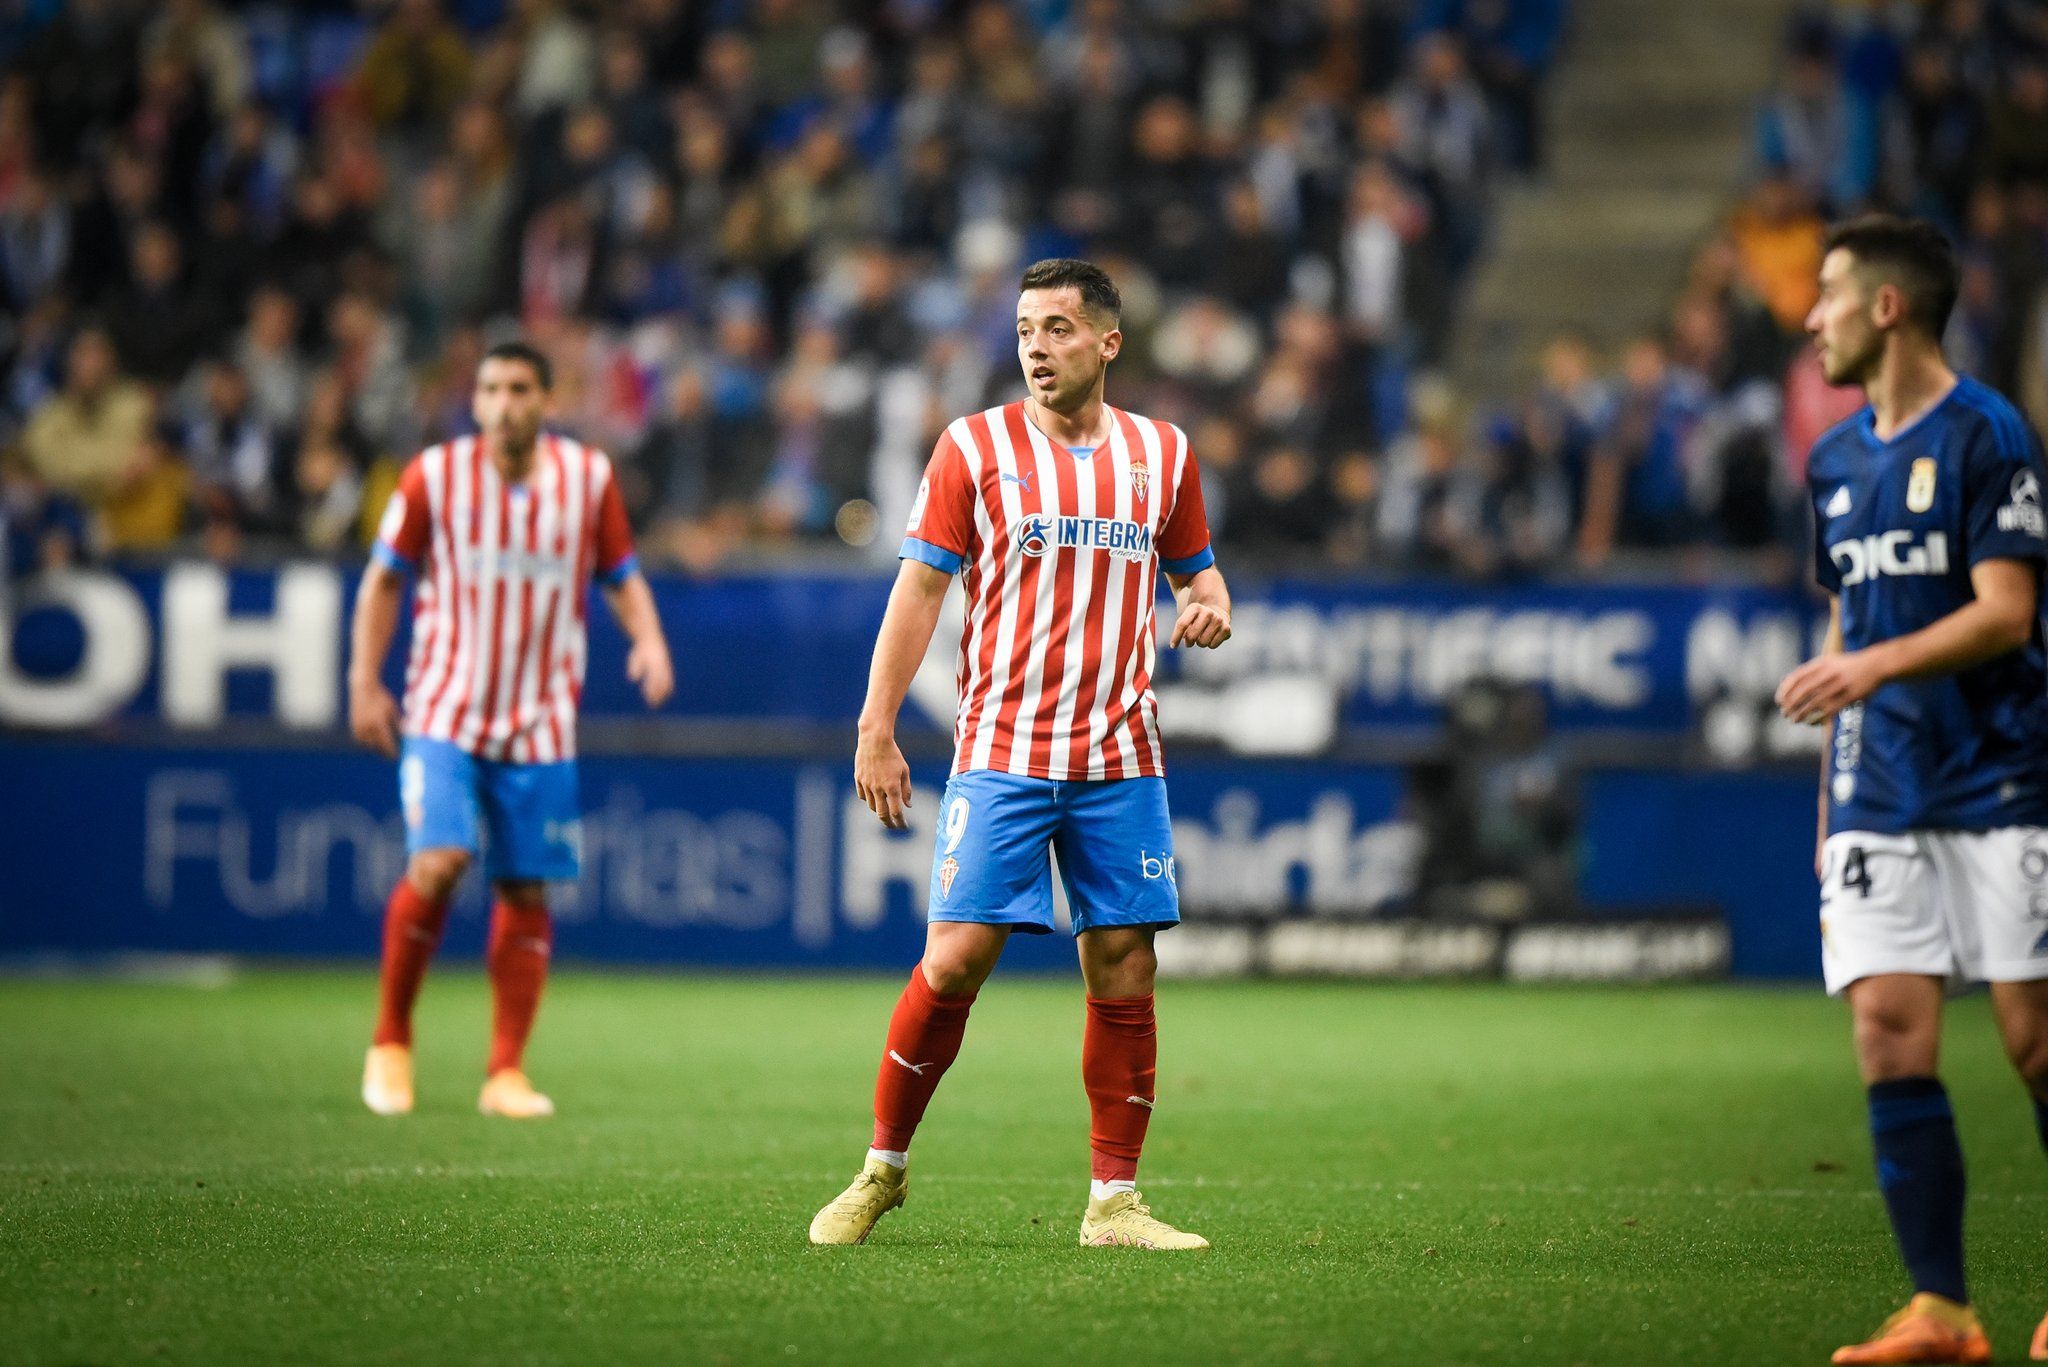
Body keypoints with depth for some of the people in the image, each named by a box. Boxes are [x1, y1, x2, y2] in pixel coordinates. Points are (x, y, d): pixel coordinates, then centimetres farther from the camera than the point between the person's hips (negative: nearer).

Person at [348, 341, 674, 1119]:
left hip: (540, 725, 2)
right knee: (438, 863, -19)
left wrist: (648, 641, -6)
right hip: (444, 712, -2)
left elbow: (620, 576, 13)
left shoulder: (588, 476, 1)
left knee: (526, 892, 2)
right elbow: (384, 580, 7)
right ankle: (391, 1040, 0)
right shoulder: (434, 476, -3)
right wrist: (364, 682, 1)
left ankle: (506, 1073, 11)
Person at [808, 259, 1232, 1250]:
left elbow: (1194, 568, 21)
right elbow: (919, 589, 1)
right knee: (957, 955, -9)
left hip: (1119, 758, 3)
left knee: (1124, 966, 0)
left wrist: (1208, 604, -4)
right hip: (1000, 750, -3)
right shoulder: (975, 447, 1)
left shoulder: (1161, 453, 9)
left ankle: (1113, 1201, 7)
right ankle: (882, 1170, 7)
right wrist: (876, 731, -5)